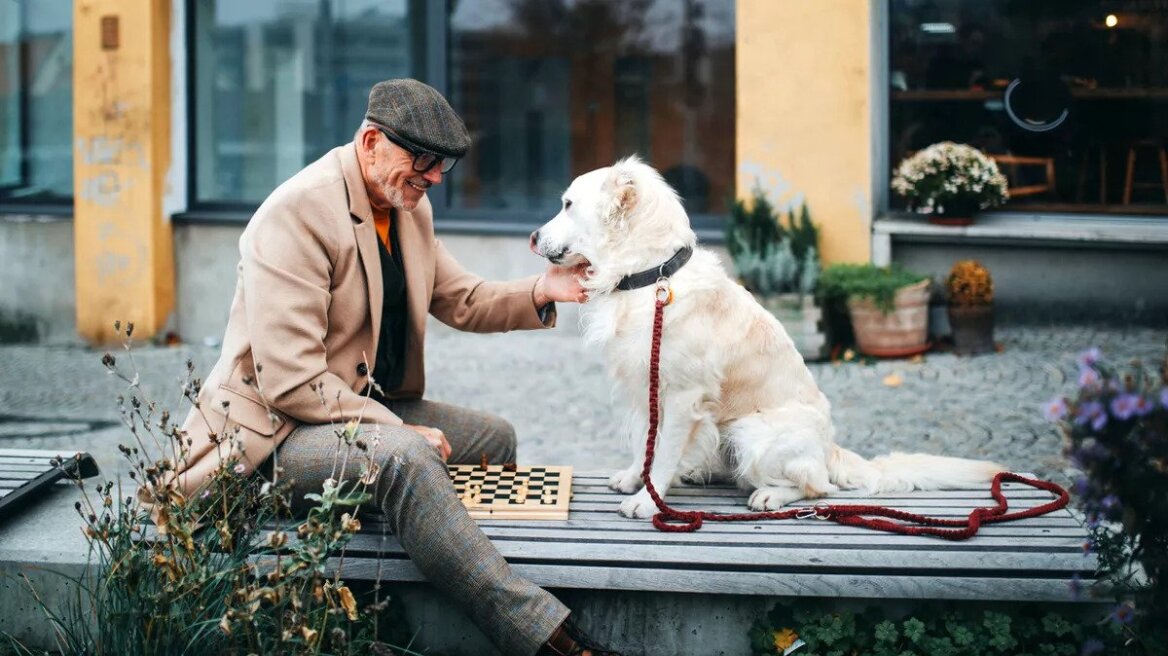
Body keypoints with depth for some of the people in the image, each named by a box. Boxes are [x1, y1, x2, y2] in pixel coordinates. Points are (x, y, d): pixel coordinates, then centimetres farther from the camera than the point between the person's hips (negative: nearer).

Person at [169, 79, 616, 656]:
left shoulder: (410, 208, 6)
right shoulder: (297, 214, -23)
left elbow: (459, 300, 18)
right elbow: (290, 383, -27)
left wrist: (540, 292, -1)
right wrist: (397, 430, -23)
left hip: (366, 405, 11)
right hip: (278, 430, -10)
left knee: (494, 438, 15)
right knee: (406, 457, -36)